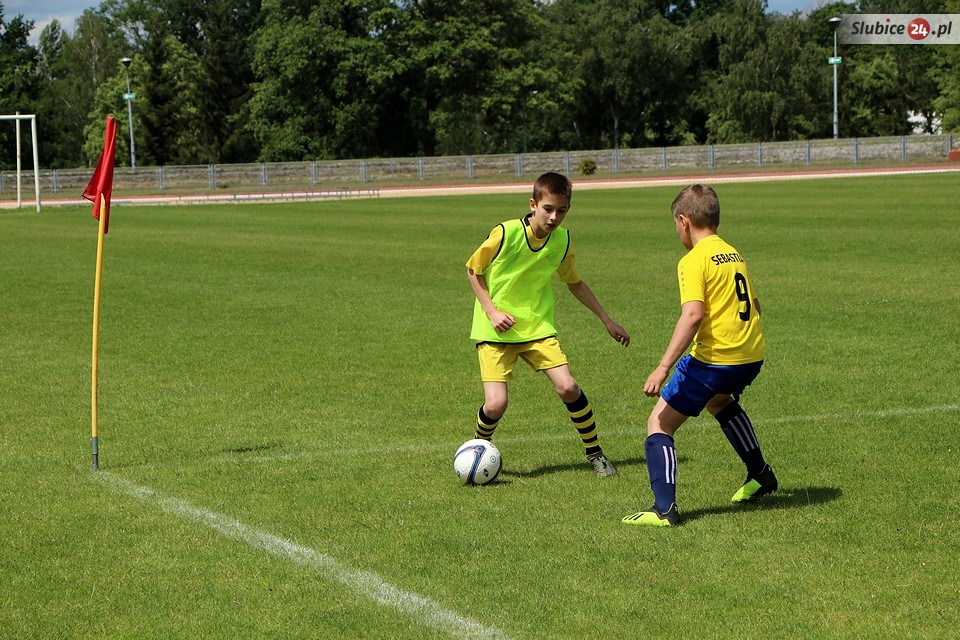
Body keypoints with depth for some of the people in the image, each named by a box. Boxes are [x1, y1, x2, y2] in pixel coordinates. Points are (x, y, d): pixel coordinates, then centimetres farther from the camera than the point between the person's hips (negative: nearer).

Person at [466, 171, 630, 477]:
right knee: (496, 404, -16)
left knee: (568, 387, -15)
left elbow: (574, 282, 15)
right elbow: (473, 271, -2)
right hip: (496, 330, -3)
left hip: (538, 327, 3)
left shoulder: (562, 240, -3)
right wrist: (492, 311, -14)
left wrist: (607, 320, 15)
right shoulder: (506, 233, -17)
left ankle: (595, 454, 6)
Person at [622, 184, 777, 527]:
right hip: (752, 355, 8)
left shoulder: (694, 261, -12)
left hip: (715, 358, -8)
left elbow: (692, 315, -24)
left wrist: (663, 367, -26)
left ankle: (664, 508, -11)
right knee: (719, 401, 38)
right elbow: (754, 304, 22)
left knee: (660, 422, 0)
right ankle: (760, 476, 46)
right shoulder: (734, 254, 12)